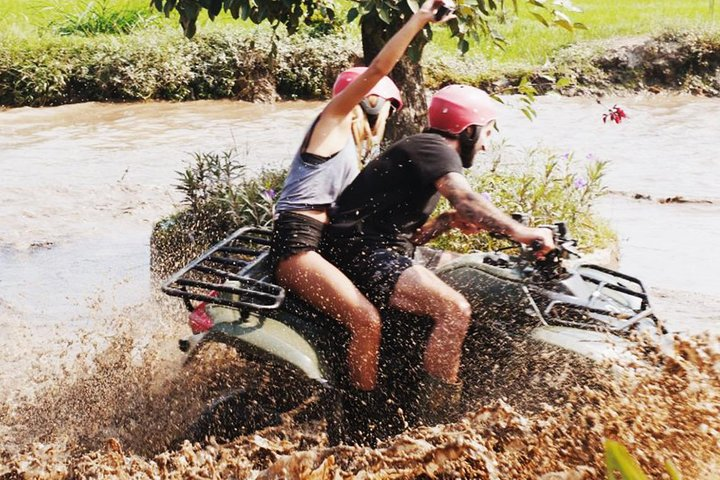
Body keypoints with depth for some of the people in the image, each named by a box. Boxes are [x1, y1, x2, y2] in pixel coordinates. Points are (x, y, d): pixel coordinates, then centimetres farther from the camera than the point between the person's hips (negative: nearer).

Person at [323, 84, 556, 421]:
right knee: (454, 309, -23)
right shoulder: (435, 148, -7)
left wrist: (450, 221, 5)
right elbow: (465, 198, -27)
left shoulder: (426, 150, 24)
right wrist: (521, 233, -25)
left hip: (376, 250, 11)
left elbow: (409, 235, 20)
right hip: (362, 251, -11)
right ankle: (439, 413, -16)